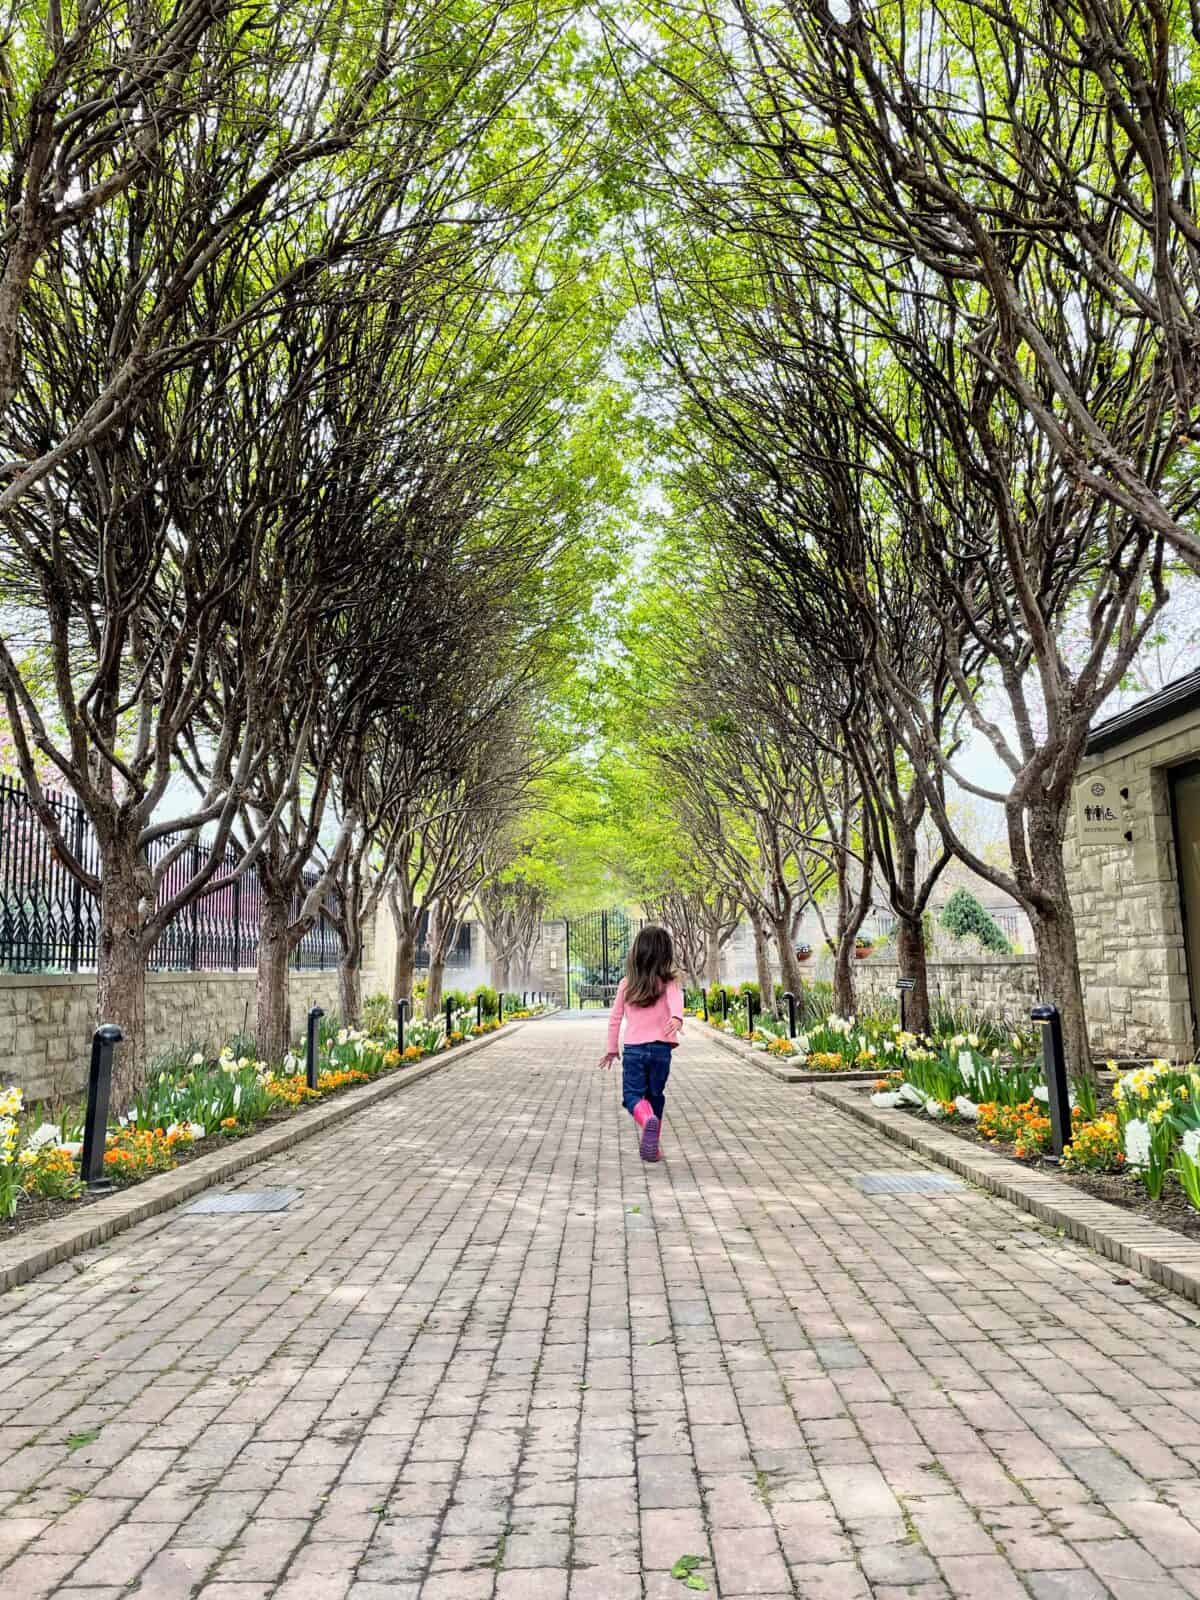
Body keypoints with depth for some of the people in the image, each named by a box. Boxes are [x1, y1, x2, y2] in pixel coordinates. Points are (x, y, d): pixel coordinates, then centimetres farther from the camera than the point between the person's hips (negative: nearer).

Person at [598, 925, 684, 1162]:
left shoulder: (626, 983, 5)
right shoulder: (669, 982, 0)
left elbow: (615, 1018, 9)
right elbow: (676, 1000, -23)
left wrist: (611, 1048, 20)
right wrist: (677, 1018, -42)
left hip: (633, 1048, 0)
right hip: (660, 1048, 0)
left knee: (632, 1095, 3)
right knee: (655, 1096, 18)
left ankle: (647, 1119, -28)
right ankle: (653, 1143, 18)